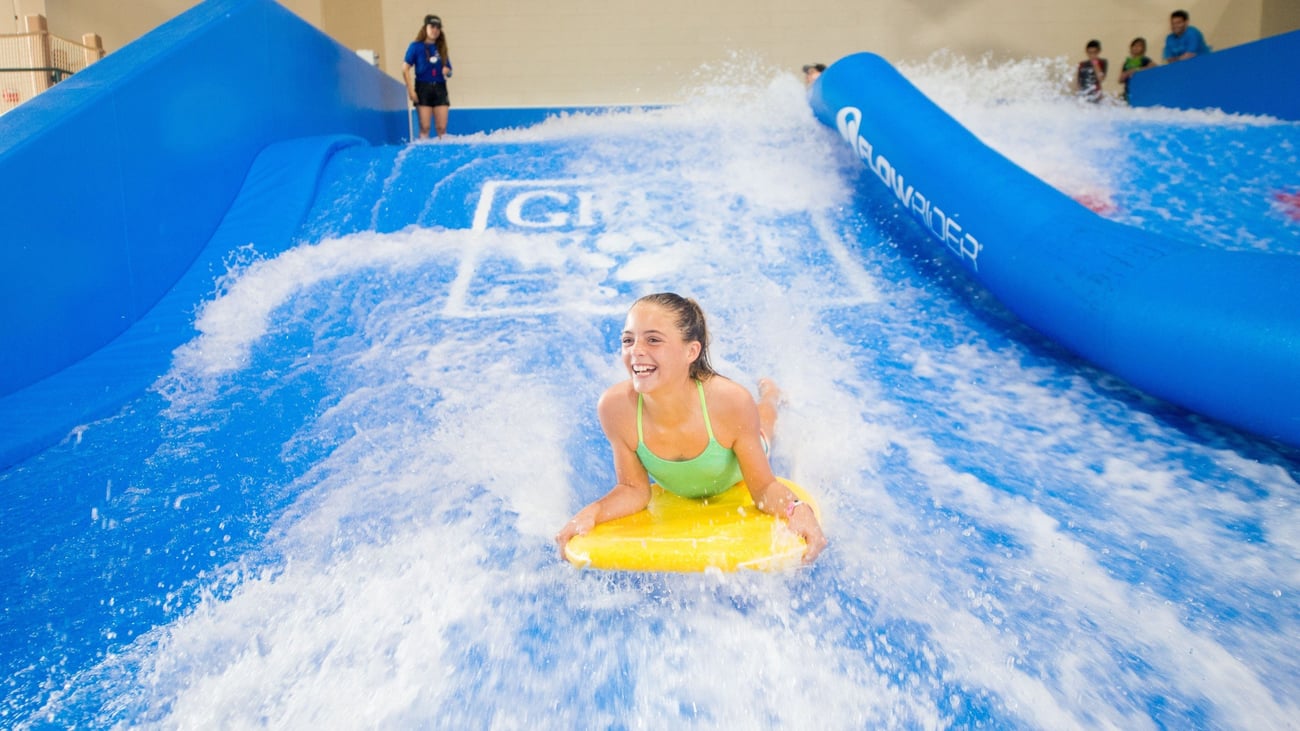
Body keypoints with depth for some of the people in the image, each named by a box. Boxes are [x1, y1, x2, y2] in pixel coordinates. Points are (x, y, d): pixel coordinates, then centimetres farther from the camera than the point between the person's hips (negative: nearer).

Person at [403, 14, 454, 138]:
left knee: (442, 127, 0)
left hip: (440, 88, 4)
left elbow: (449, 71, 17)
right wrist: (410, 90, -13)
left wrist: (447, 71, -7)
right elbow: (406, 70, -5)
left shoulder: (441, 48, 13)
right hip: (423, 88, -3)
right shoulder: (416, 46, 0)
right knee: (424, 126, -5)